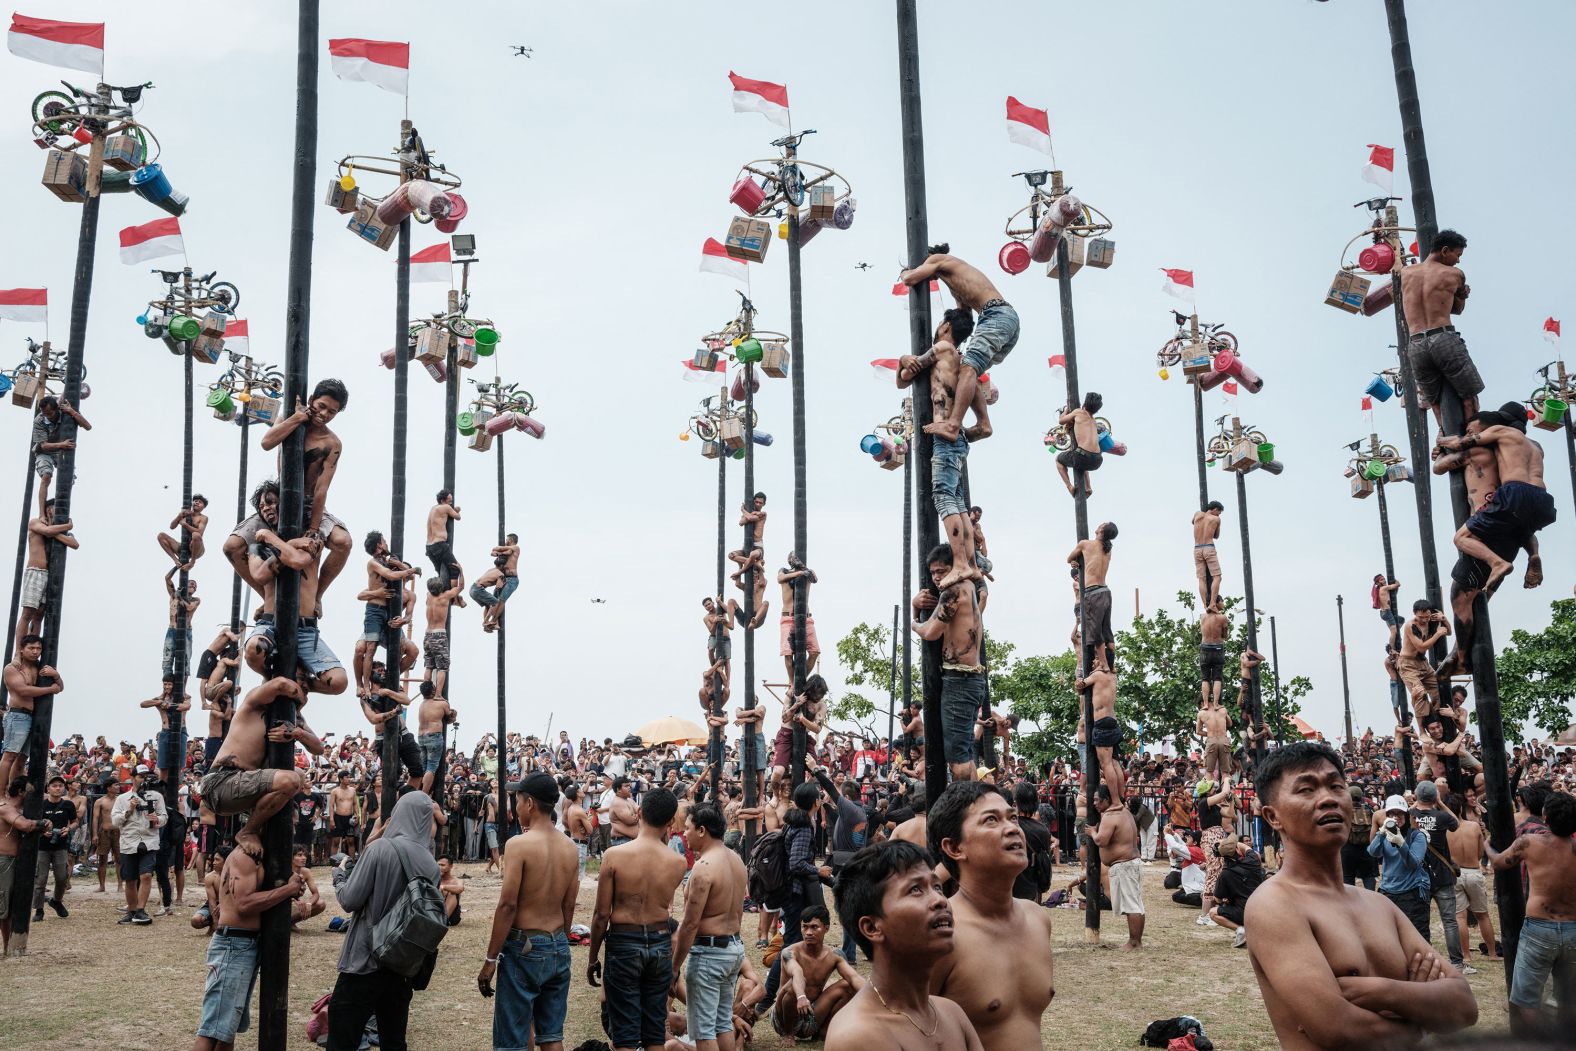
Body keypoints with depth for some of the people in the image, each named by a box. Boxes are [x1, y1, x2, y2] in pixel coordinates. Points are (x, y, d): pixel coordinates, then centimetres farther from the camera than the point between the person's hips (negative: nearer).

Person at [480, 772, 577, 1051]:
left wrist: (490, 959, -12)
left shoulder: (519, 844, -14)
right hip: (558, 949, 6)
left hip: (524, 948, -6)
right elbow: (569, 905, 10)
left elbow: (508, 905, -17)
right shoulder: (569, 847, 5)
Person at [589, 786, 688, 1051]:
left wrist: (592, 958, 2)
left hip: (624, 944, -3)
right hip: (661, 945, 3)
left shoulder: (615, 856, -14)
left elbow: (602, 914, -10)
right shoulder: (678, 863, -7)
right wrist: (664, 840, 11)